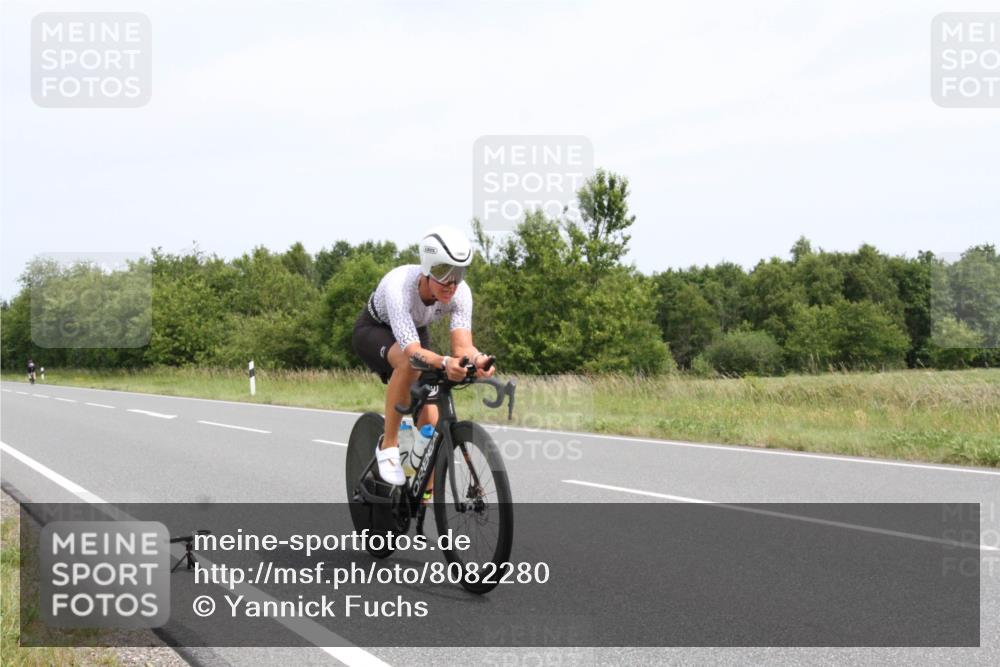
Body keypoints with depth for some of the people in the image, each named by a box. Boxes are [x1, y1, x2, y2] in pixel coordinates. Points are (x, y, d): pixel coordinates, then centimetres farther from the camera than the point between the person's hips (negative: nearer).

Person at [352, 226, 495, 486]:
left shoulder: (460, 292, -28)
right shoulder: (400, 285, -41)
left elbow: (462, 346, -36)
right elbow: (412, 351, -50)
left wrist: (478, 360, -59)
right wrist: (444, 362, -70)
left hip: (416, 332, 4)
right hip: (374, 331, -4)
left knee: (431, 421, -11)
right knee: (408, 364, -40)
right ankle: (388, 445, -22)